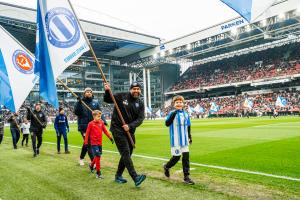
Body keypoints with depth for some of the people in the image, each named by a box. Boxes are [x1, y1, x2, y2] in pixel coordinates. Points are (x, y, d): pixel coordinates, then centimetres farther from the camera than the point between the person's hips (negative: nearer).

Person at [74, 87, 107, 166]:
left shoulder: (95, 103, 9)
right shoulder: (80, 102, 3)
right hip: (83, 126, -3)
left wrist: (103, 121, -12)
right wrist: (79, 103, -22)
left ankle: (81, 157, 35)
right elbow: (76, 112, -10)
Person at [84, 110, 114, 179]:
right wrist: (86, 142, -6)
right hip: (94, 143, -5)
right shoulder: (91, 124, -8)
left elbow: (105, 130, 11)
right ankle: (98, 173, 0)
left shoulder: (101, 123, 4)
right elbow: (87, 133, -5)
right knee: (97, 156, -9)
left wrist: (110, 137, 10)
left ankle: (91, 165, 44)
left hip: (100, 143, 5)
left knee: (97, 156, 15)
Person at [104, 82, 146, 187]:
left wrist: (130, 126, -21)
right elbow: (107, 100, 4)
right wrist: (107, 91, -17)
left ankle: (118, 175, 27)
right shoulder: (121, 96, -4)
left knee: (126, 154, 11)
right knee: (125, 152, -13)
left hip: (130, 131, 5)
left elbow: (140, 119, -5)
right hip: (118, 129, -5)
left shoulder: (140, 104, 4)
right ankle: (135, 178, -17)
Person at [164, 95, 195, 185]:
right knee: (176, 157, 1)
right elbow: (167, 124, -22)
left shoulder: (186, 114, 6)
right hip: (175, 140, -5)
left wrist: (190, 137, 18)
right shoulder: (172, 113, -8)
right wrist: (173, 114, -30)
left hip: (184, 140, 5)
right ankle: (166, 167, 31)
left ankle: (186, 177, 13)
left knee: (186, 156, 4)